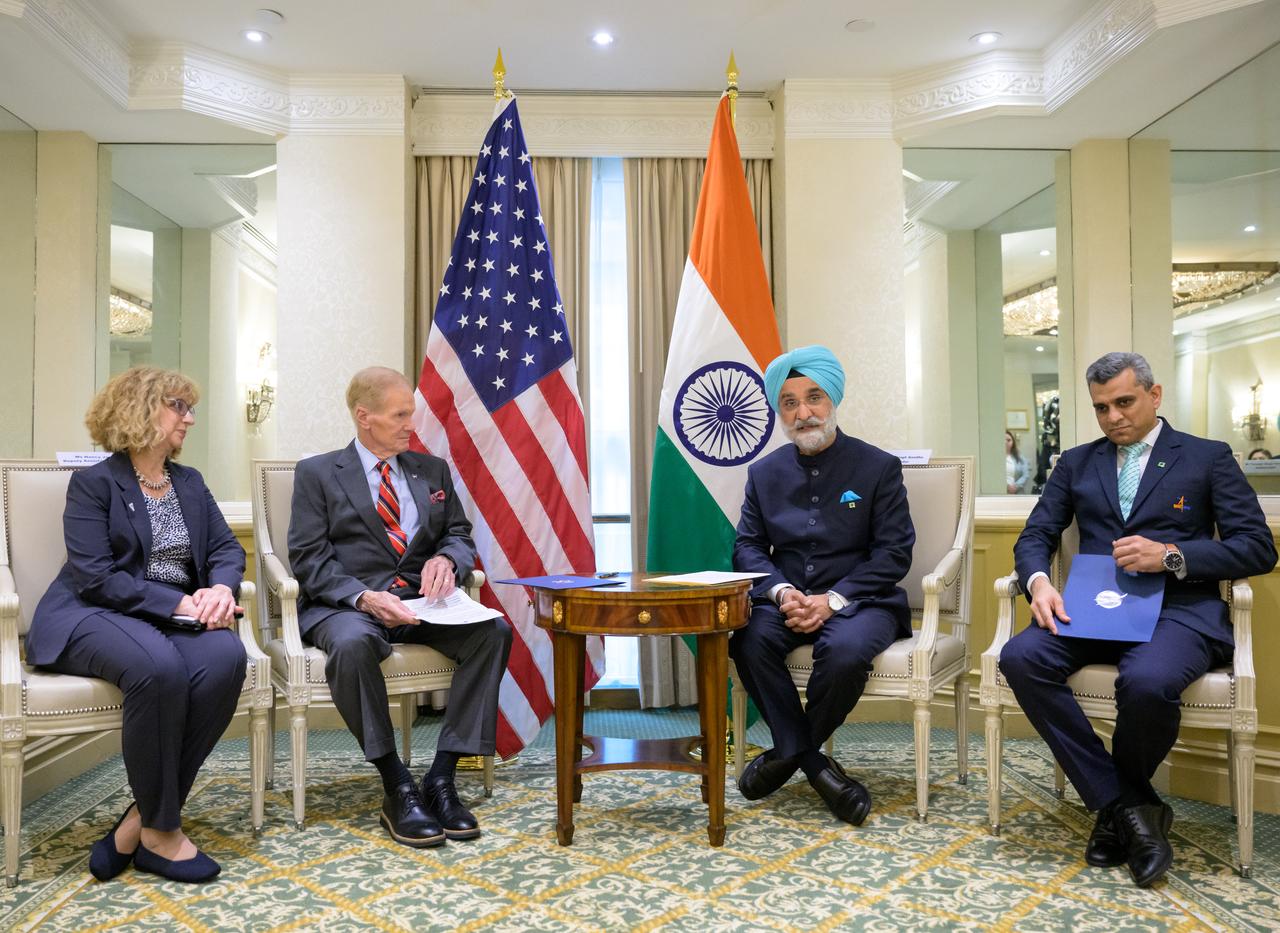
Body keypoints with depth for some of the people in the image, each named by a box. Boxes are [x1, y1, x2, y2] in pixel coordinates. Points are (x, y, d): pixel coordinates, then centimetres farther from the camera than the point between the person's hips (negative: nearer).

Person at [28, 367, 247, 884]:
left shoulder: (190, 483, 19)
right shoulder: (93, 483, 0)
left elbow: (227, 548, 12)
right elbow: (94, 576, -11)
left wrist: (221, 588, -12)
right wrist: (176, 602, -20)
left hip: (178, 616, 5)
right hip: (92, 617, -5)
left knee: (226, 658, -30)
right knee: (160, 668, -38)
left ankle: (137, 824, -20)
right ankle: (160, 832, -20)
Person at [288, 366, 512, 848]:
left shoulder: (433, 470, 18)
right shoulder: (317, 473, 6)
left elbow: (461, 535, 16)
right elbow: (308, 558, -3)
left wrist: (446, 558, -10)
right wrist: (363, 597, -21)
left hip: (421, 602, 4)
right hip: (344, 606, -3)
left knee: (493, 630, -25)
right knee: (352, 644, -38)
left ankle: (441, 777, -20)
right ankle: (396, 787, -24)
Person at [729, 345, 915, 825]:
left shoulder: (879, 467, 0)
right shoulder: (765, 472, 11)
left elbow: (894, 552, -6)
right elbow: (747, 546, 7)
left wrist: (833, 599, -18)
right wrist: (780, 591, -14)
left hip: (860, 601, -3)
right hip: (787, 599, 3)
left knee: (845, 650, -35)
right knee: (750, 639, -29)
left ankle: (790, 752, -6)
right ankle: (814, 765, -14)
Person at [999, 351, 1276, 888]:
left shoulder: (1208, 458, 11)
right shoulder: (1076, 463, 20)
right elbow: (1035, 537, 13)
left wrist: (1171, 555, -13)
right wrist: (1038, 582, -11)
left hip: (1178, 606, -3)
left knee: (1147, 681, -37)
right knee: (1021, 658, -27)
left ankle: (1115, 807, -4)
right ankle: (1130, 805, -16)